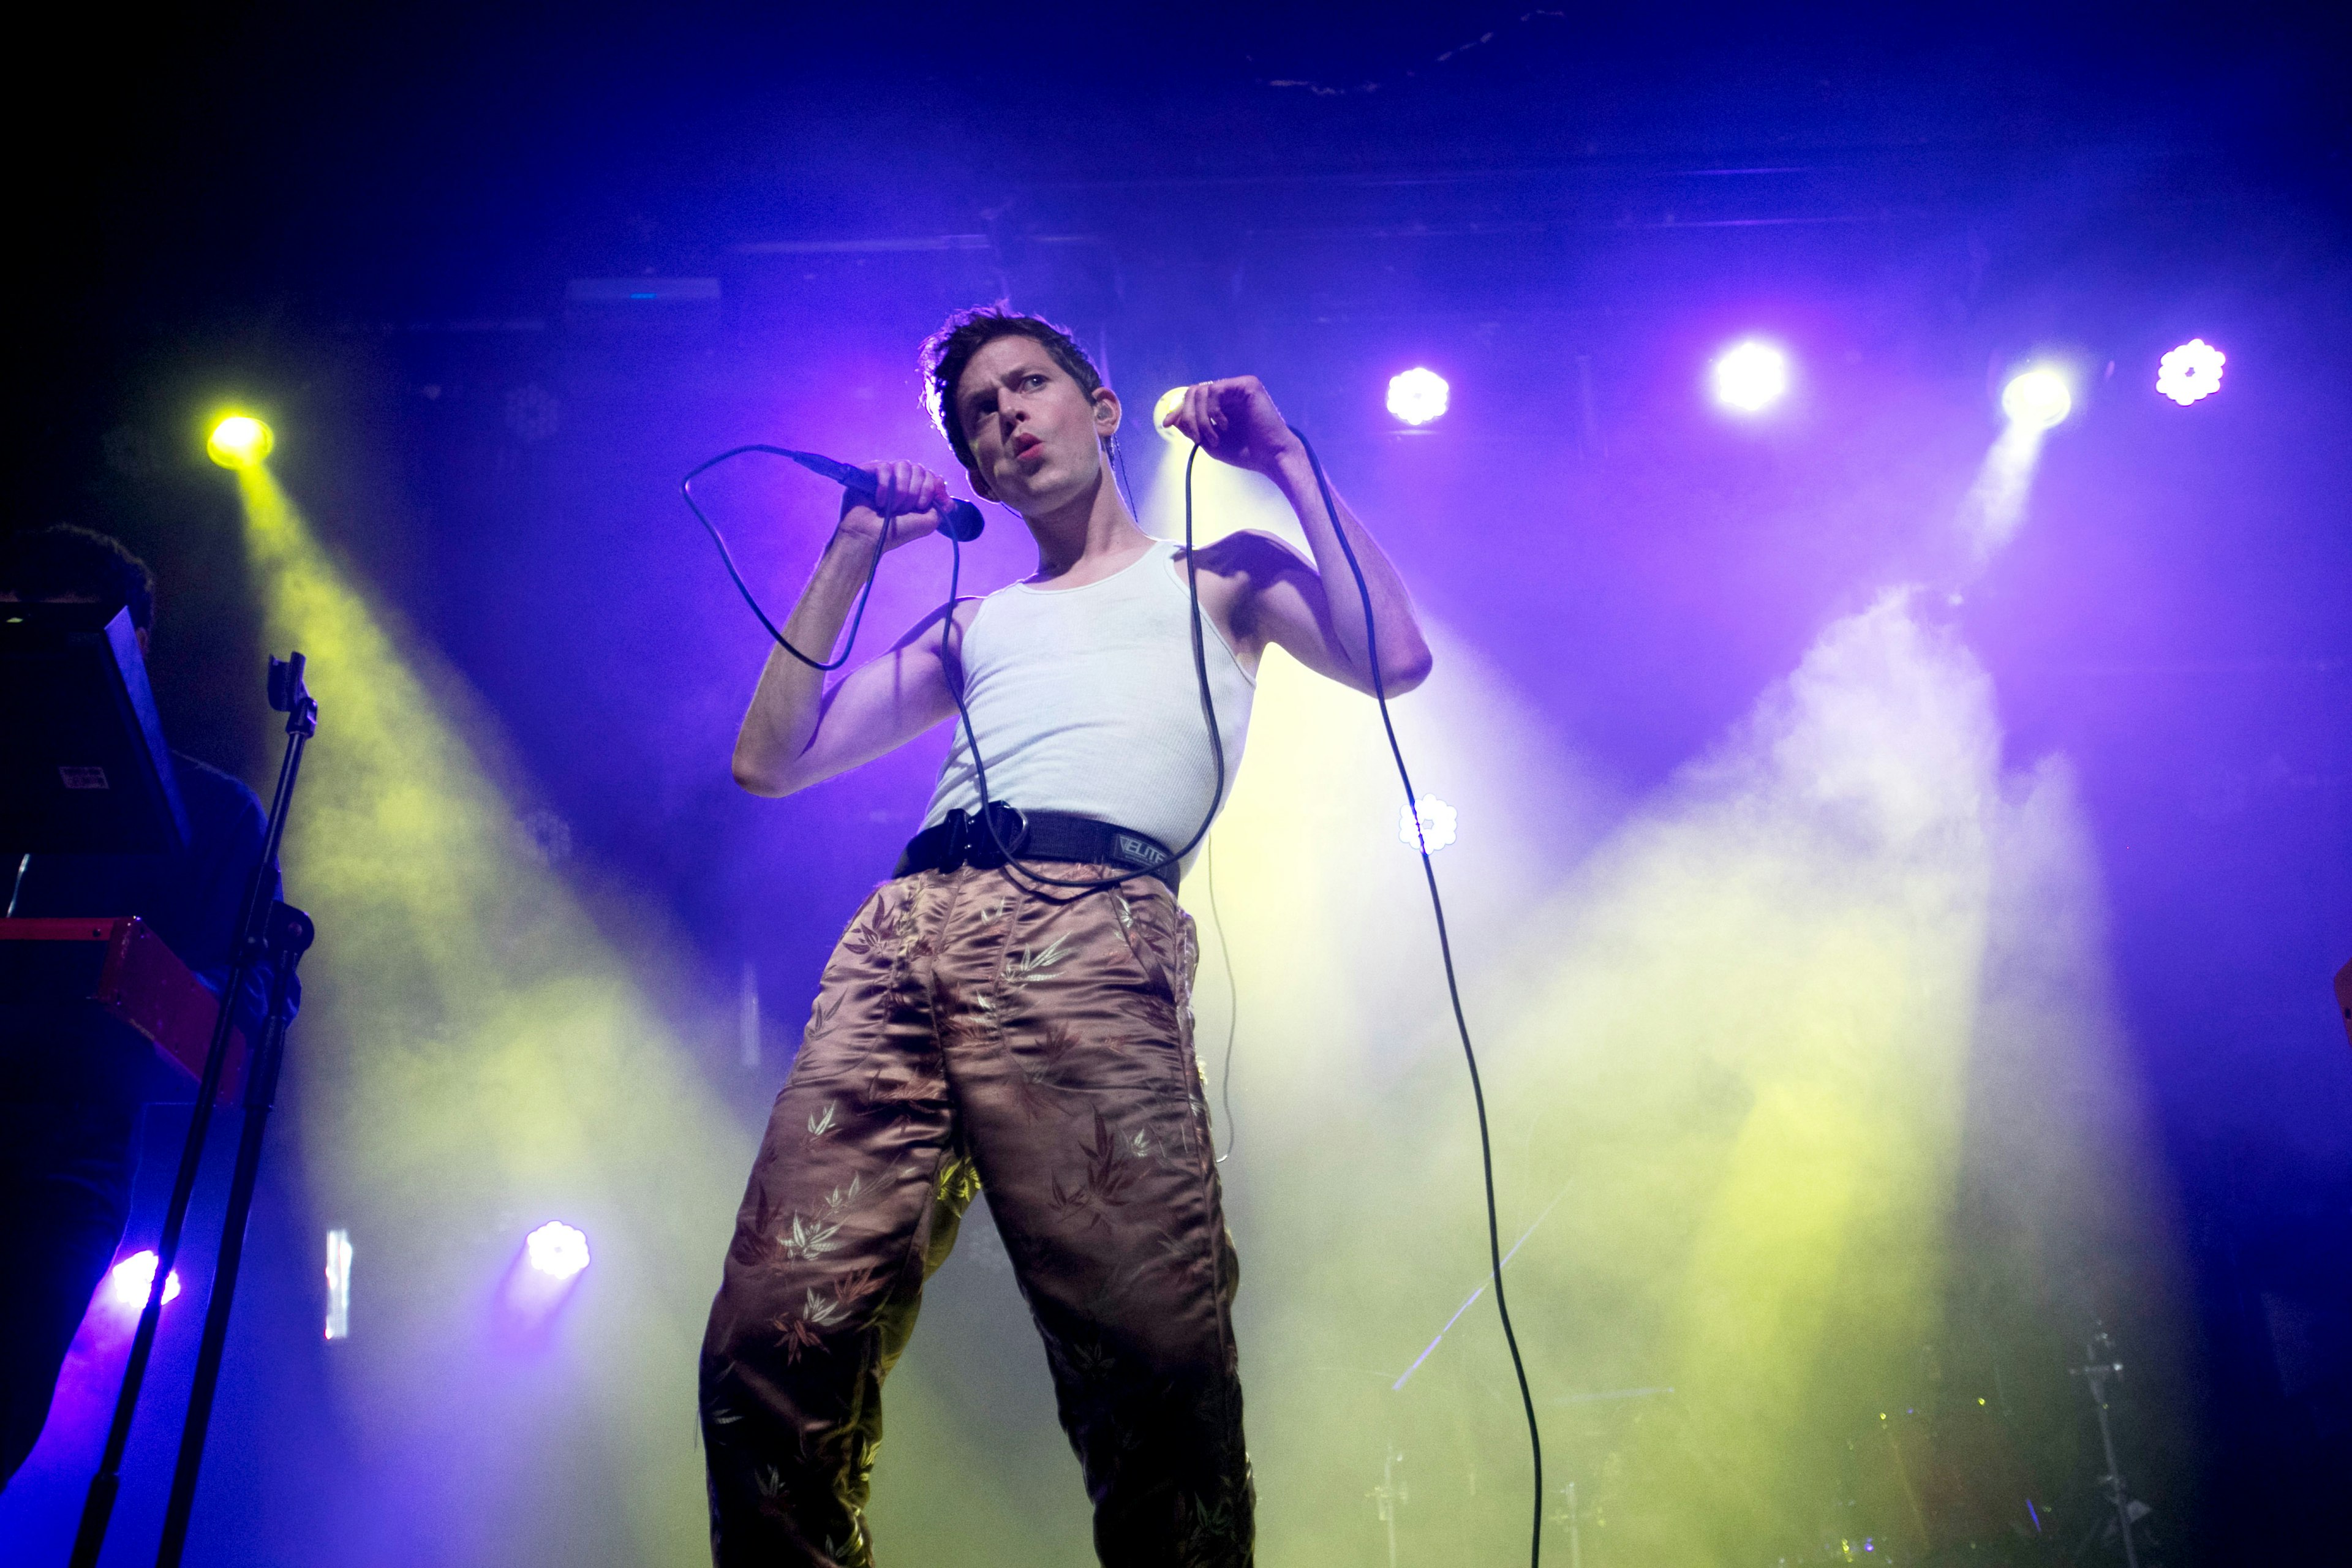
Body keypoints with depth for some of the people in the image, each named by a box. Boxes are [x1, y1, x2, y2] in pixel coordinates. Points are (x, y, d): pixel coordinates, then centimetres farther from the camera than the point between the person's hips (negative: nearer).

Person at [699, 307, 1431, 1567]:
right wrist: (856, 550, 29)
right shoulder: (970, 625, 34)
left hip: (1090, 930, -4)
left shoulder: (1217, 578, 25)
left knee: (1151, 1367, -19)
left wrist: (1284, 461, 13)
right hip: (897, 937, 4)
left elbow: (1394, 660, 6)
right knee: (769, 1343, -13)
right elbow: (768, 760, 28)